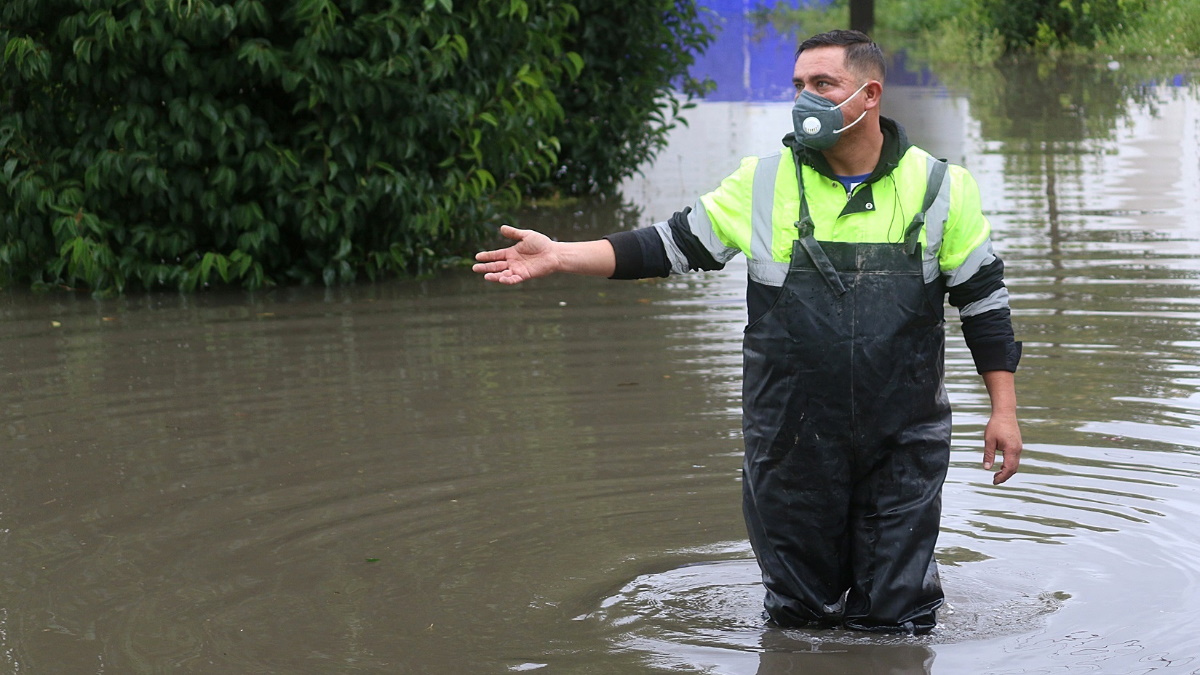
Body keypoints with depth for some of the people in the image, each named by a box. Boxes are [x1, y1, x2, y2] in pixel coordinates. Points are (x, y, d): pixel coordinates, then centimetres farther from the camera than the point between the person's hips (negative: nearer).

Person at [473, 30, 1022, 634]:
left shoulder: (941, 188, 0)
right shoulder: (764, 184, 2)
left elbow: (983, 297, 6)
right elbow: (672, 245, 4)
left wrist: (1003, 409, 4)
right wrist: (558, 256, -4)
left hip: (904, 446, -1)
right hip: (793, 442, 1)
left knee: (896, 621, 4)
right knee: (798, 616, 12)